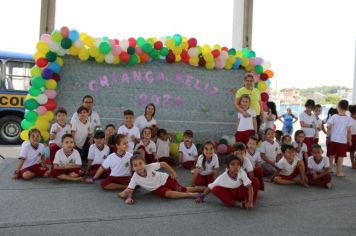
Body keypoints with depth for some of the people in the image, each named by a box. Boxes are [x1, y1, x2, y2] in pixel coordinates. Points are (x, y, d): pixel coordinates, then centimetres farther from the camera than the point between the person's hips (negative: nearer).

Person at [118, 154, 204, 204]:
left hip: (165, 179, 0)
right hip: (157, 189, 0)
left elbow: (163, 164, -9)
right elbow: (129, 190, -21)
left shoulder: (150, 166, -24)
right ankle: (191, 195, -20)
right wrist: (128, 197, -43)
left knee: (182, 190, -9)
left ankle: (199, 188, 15)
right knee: (169, 194, -29)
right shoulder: (135, 178, -23)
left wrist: (172, 172, -1)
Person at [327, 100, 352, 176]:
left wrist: (328, 137, 7)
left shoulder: (333, 117, -5)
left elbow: (329, 128, -4)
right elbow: (349, 131, -7)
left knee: (332, 155, 16)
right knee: (340, 156, 4)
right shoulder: (348, 118, -7)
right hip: (343, 141, -2)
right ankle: (339, 172, 8)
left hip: (333, 139, 2)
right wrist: (350, 140, 4)